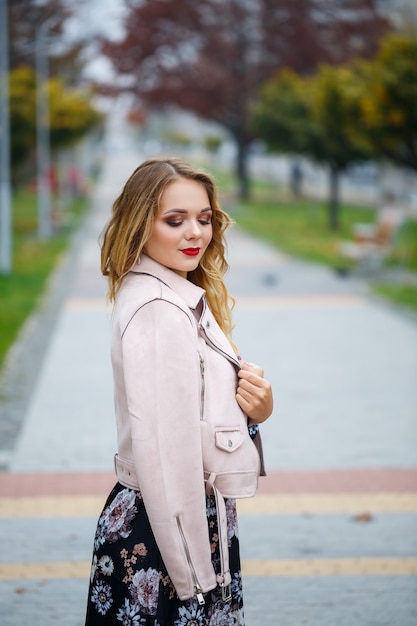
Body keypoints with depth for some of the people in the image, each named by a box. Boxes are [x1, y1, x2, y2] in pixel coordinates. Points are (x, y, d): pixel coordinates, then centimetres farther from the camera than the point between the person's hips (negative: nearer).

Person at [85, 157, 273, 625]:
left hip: (200, 524, 9)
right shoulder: (156, 310, -19)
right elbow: (163, 453, -23)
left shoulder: (189, 298, 10)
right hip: (161, 536, -9)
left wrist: (257, 407, -6)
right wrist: (192, 580, -22)